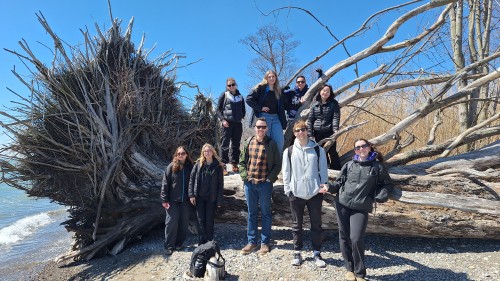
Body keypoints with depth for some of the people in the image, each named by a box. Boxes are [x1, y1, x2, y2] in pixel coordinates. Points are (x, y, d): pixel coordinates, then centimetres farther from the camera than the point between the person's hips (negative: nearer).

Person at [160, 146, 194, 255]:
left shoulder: (190, 167, 1)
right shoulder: (171, 167, -5)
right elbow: (165, 184, -5)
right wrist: (164, 199, -9)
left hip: (186, 201, 3)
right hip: (173, 200, -2)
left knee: (184, 223, 9)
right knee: (171, 223, -1)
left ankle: (179, 243, 25)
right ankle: (169, 246, 11)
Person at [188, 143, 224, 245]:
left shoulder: (218, 166, -4)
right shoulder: (198, 164, 0)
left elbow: (220, 183, -4)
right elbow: (192, 179, 2)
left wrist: (219, 200, -7)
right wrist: (191, 194, -5)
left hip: (211, 198, -1)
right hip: (199, 197, 1)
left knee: (209, 220, 8)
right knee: (201, 219, 7)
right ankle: (201, 243, 18)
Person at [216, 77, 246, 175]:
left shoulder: (240, 96, 14)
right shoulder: (224, 95, 5)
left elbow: (243, 110, 22)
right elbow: (218, 109, 1)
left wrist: (242, 116, 5)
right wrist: (222, 120, -10)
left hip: (238, 123, 4)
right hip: (227, 123, -4)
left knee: (236, 144, 6)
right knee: (225, 144, -6)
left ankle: (234, 164, 13)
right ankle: (223, 165, -3)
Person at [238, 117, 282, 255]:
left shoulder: (271, 144, -4)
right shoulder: (248, 143, 4)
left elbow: (277, 164, -2)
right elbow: (242, 162, 10)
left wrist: (269, 179, -10)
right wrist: (245, 176, -2)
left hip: (265, 184, -3)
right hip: (249, 184, 3)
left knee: (265, 213, 8)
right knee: (252, 213, 12)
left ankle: (265, 242, 19)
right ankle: (251, 241, 23)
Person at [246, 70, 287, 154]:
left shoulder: (278, 91, 18)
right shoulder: (260, 88, 1)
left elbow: (281, 107, 19)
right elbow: (249, 99, -7)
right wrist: (260, 108, -10)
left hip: (276, 118, 5)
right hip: (264, 117, -5)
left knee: (280, 142, -3)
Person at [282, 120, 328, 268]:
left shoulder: (318, 150, 2)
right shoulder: (289, 151, 2)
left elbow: (323, 171, 4)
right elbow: (286, 173, 3)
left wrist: (324, 187, -2)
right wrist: (288, 190, -2)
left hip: (315, 193, 0)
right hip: (296, 194, 0)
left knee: (316, 224, 9)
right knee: (297, 225, 10)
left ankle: (317, 253, 22)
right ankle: (297, 252, 23)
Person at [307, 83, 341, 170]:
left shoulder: (334, 103, 1)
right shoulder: (314, 104, 7)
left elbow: (336, 118, -9)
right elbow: (310, 119, 5)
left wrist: (335, 130, -24)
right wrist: (310, 134, -1)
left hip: (329, 133, -3)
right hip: (317, 133, 3)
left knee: (332, 152, 0)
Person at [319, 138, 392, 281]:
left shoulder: (377, 166, 5)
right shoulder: (349, 165, 7)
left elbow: (387, 184, 13)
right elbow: (340, 182, 9)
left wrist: (380, 196, -4)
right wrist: (330, 188, -9)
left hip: (361, 208, -2)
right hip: (342, 204, 2)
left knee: (356, 239, -9)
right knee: (344, 237, 8)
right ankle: (349, 269, 25)